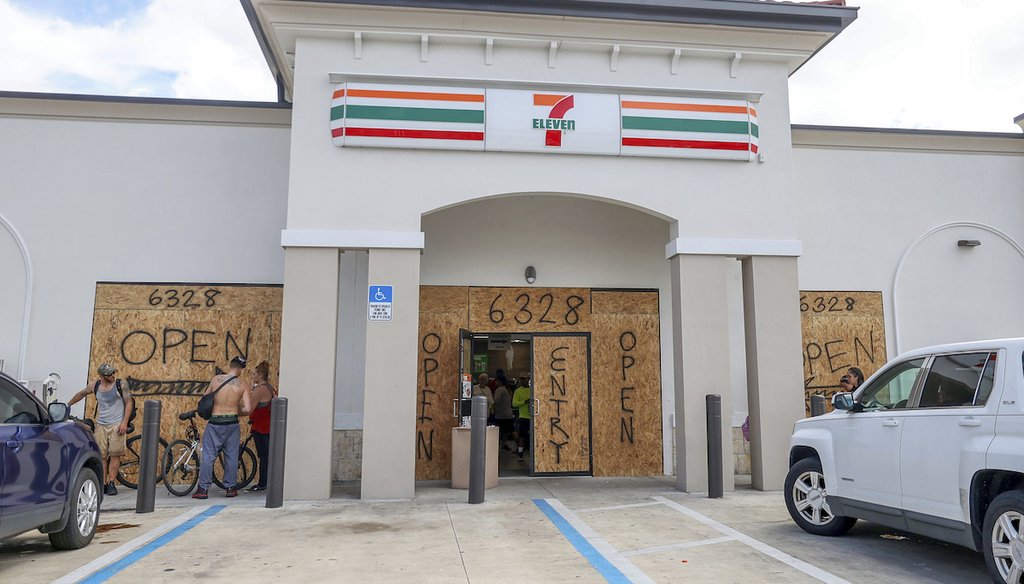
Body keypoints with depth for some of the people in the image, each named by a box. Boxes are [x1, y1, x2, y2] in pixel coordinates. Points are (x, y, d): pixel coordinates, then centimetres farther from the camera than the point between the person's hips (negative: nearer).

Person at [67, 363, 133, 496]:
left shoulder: (121, 385, -3)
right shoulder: (95, 386, 6)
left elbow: (129, 403, -4)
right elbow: (81, 394, 26)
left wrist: (124, 422, -10)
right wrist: (68, 404, 32)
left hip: (117, 424, -3)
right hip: (100, 424, 3)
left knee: (115, 455, -7)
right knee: (101, 456, 0)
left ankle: (111, 483, -2)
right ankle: (103, 484, 5)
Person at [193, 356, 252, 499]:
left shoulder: (216, 379, -2)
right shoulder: (243, 386, -5)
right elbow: (248, 409, -10)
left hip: (214, 423, 0)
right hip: (232, 424, 0)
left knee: (208, 456, 6)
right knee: (231, 456, 11)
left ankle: (203, 489, 7)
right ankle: (230, 488, 17)